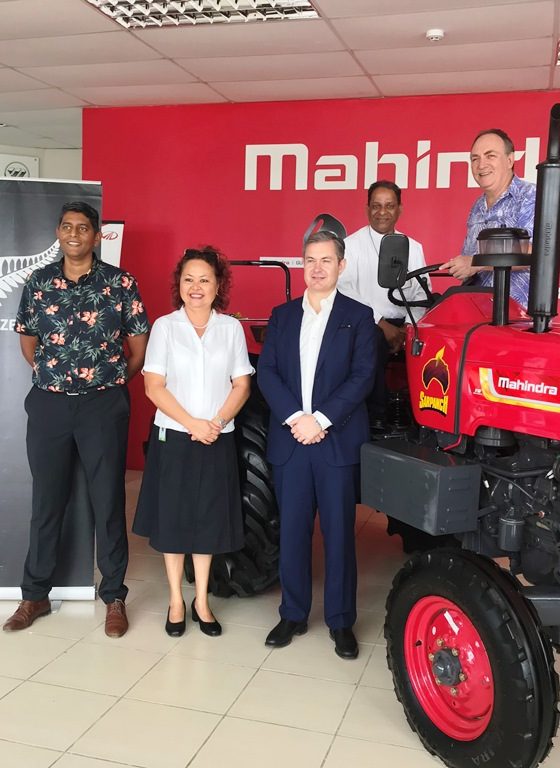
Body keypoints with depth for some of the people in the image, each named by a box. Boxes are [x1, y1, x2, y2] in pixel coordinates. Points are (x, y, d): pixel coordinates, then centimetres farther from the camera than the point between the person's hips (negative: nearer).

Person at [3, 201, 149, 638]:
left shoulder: (120, 283, -3)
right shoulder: (39, 282, 5)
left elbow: (139, 347, 2)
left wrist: (111, 381, 7)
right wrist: (52, 374, 12)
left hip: (103, 405, -2)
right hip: (49, 405, 3)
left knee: (108, 502, 4)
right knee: (46, 501, 11)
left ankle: (114, 598, 18)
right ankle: (35, 595, 26)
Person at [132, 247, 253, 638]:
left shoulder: (231, 327, 3)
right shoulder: (165, 326, 0)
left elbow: (241, 385, 2)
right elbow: (154, 387, -5)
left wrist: (216, 422, -13)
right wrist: (192, 423, -14)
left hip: (217, 440, 1)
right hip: (173, 437, -1)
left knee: (208, 519, 8)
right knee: (172, 517, 6)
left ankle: (201, 600, 22)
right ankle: (176, 600, 21)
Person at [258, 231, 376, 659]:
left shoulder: (358, 316, 3)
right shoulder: (282, 316, 12)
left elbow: (363, 377, -6)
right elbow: (267, 372, 2)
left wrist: (320, 419, -15)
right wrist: (295, 418, -12)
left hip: (338, 441, -2)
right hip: (289, 441, 3)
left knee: (339, 533, 5)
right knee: (292, 531, 9)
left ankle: (341, 621, 18)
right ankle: (294, 615, 23)